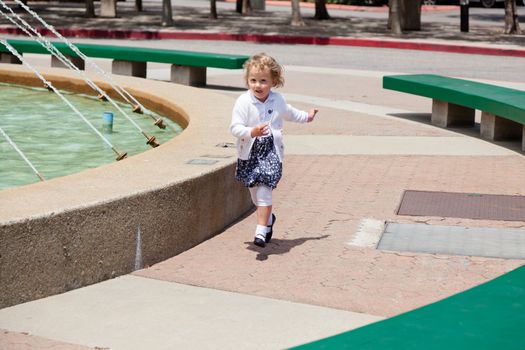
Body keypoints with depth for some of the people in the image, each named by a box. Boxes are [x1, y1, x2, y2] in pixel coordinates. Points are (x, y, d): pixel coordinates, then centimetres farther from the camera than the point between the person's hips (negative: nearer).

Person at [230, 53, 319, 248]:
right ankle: (268, 218, 41)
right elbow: (235, 127, -18)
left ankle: (261, 231, -12)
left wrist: (307, 117, 37)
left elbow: (289, 113, 23)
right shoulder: (243, 102, -13)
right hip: (250, 153, 0)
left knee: (264, 190, -12)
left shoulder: (277, 100, 0)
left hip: (271, 152, 0)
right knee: (254, 190, 14)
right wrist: (252, 132, -36)